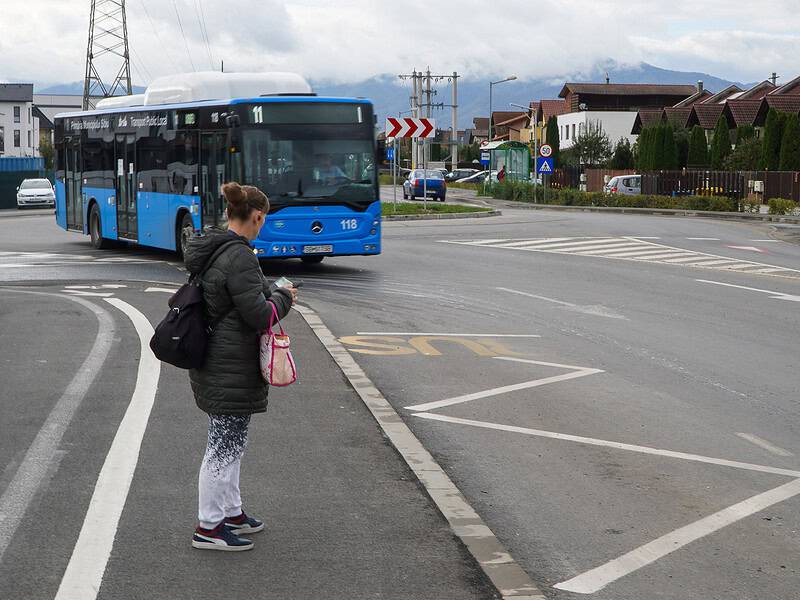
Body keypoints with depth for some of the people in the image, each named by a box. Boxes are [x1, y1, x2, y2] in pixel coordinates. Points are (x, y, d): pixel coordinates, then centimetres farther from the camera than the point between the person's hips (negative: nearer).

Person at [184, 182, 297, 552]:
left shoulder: (208, 250, 9)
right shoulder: (239, 256, -21)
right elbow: (259, 314, -21)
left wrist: (270, 294, 15)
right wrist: (284, 298, -3)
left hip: (211, 364, 10)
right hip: (231, 369, -10)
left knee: (229, 443, 21)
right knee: (225, 446, 0)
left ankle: (231, 512, 33)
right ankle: (208, 527, 8)